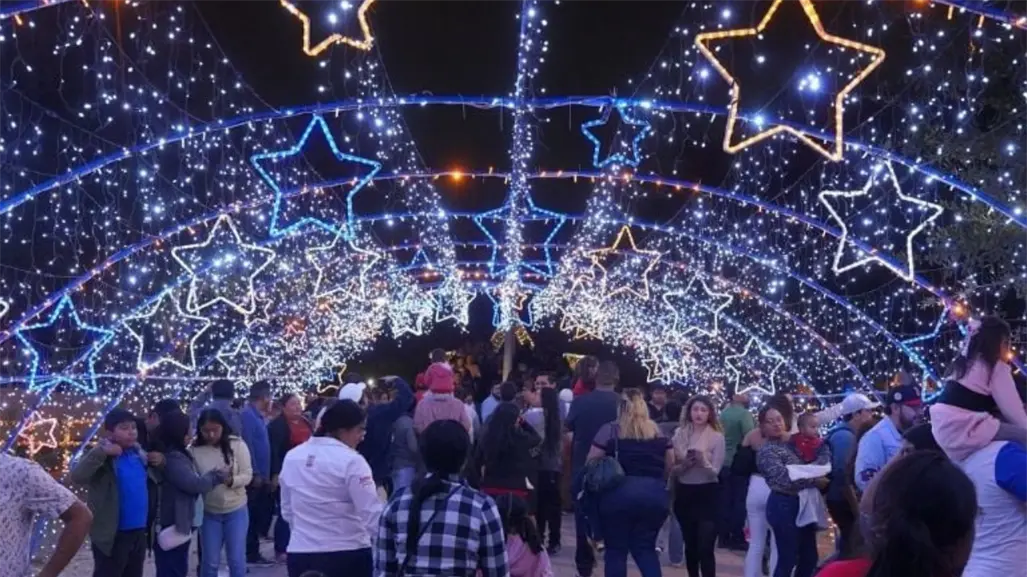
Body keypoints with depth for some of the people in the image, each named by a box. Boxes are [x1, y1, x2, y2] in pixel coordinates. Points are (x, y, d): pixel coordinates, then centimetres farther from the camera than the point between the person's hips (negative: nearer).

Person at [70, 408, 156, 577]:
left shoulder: (138, 453, 6)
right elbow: (77, 476, -29)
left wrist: (153, 462, 2)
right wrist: (101, 452, -36)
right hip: (112, 534, -7)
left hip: (138, 532, 7)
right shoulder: (103, 456, -14)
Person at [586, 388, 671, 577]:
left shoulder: (610, 430, -1)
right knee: (646, 548, 13)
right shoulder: (658, 431, 10)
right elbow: (670, 464, 13)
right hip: (655, 496, 3)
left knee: (616, 549, 7)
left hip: (618, 495, -3)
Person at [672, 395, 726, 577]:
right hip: (684, 493, 3)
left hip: (707, 494, -3)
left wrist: (702, 461, -28)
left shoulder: (717, 437, -6)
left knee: (705, 548, -8)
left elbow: (715, 472, -9)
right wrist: (684, 465, -18)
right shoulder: (679, 434, 1)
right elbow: (671, 468, 2)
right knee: (690, 545, 15)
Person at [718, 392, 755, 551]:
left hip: (724, 463, 7)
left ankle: (723, 537, 14)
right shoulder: (744, 414, -15)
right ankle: (737, 538, 1)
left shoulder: (723, 413, 6)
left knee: (725, 501, 10)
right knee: (740, 501, 0)